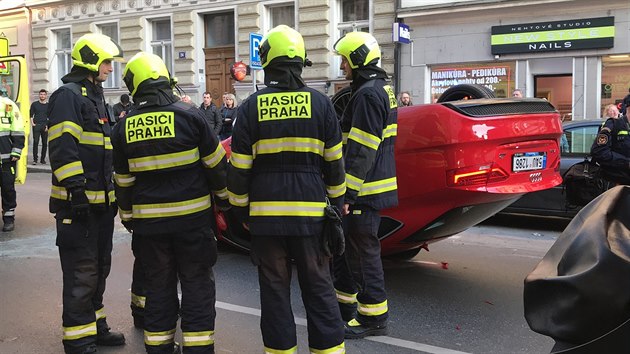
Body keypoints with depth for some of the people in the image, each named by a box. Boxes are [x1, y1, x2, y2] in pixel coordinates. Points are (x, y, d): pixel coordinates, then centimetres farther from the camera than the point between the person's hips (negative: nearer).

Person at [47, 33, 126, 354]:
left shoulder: (95, 96, 21)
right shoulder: (68, 95, -10)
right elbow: (63, 147, -20)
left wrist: (111, 193, 24)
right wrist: (75, 187, -25)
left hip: (100, 200, 10)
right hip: (78, 202, -10)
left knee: (99, 267, 17)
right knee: (81, 273, -6)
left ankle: (95, 326, 30)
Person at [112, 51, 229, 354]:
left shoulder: (124, 128, 1)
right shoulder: (189, 115, -8)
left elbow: (123, 181, 9)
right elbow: (216, 164, -3)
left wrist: (127, 217, 22)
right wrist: (224, 196, 13)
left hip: (149, 221, 3)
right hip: (192, 216, -3)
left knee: (158, 286, 14)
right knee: (196, 285, 6)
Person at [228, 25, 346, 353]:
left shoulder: (251, 106, -2)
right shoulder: (320, 102, -1)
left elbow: (239, 167, -1)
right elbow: (334, 162, 4)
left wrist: (239, 208, 11)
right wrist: (336, 202, 16)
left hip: (266, 214, 0)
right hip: (311, 212, 1)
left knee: (274, 289, 10)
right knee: (319, 288, 9)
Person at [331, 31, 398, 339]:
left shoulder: (368, 94, -17)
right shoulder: (381, 89, 16)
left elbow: (362, 151, -23)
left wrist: (348, 193, -21)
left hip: (364, 191, -11)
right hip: (368, 187, 11)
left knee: (363, 251, -1)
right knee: (346, 246, 19)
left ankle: (374, 316, 11)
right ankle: (345, 303, 32)